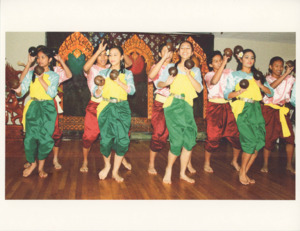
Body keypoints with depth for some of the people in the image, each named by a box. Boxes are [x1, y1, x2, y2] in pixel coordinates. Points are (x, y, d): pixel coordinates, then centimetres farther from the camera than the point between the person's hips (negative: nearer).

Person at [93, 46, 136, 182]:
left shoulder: (127, 73, 10)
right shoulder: (103, 73, 12)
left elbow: (132, 90, -7)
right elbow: (95, 94, 7)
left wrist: (118, 82, -20)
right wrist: (99, 88, -15)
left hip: (122, 109, 0)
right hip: (106, 108, 0)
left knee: (122, 139, -7)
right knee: (106, 139, -7)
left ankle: (115, 172, 9)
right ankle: (107, 165, 22)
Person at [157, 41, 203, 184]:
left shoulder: (195, 70, 15)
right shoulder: (171, 67, 9)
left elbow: (199, 89, 1)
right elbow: (159, 84, 8)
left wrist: (189, 74, -8)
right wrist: (167, 82, -13)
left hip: (187, 106, 3)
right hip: (173, 105, -3)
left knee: (190, 140, -2)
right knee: (177, 140, -11)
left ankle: (183, 173, 14)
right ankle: (169, 169, 12)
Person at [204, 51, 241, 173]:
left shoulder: (229, 72, 12)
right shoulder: (209, 75, 1)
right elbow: (214, 81, -22)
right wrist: (223, 64, -22)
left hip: (228, 107, 3)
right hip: (214, 107, -3)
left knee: (237, 134, 1)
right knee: (213, 136, -3)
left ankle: (234, 161, 24)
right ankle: (207, 163, 16)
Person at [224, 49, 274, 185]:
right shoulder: (235, 75, 9)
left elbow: (270, 93, 15)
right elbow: (226, 94, 2)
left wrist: (261, 85, -4)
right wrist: (238, 92, -16)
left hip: (256, 109, 5)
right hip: (242, 109, -5)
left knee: (259, 141, -5)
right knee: (251, 140, -15)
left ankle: (245, 172, 9)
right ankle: (242, 172, 4)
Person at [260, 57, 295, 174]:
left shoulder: (289, 79, 7)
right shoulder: (267, 79, 0)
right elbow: (271, 86, -22)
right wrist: (285, 74, -27)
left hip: (282, 110, 3)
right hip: (269, 110, -3)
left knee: (290, 137, -2)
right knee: (269, 137, 0)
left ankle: (289, 165, 13)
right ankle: (265, 164, 14)